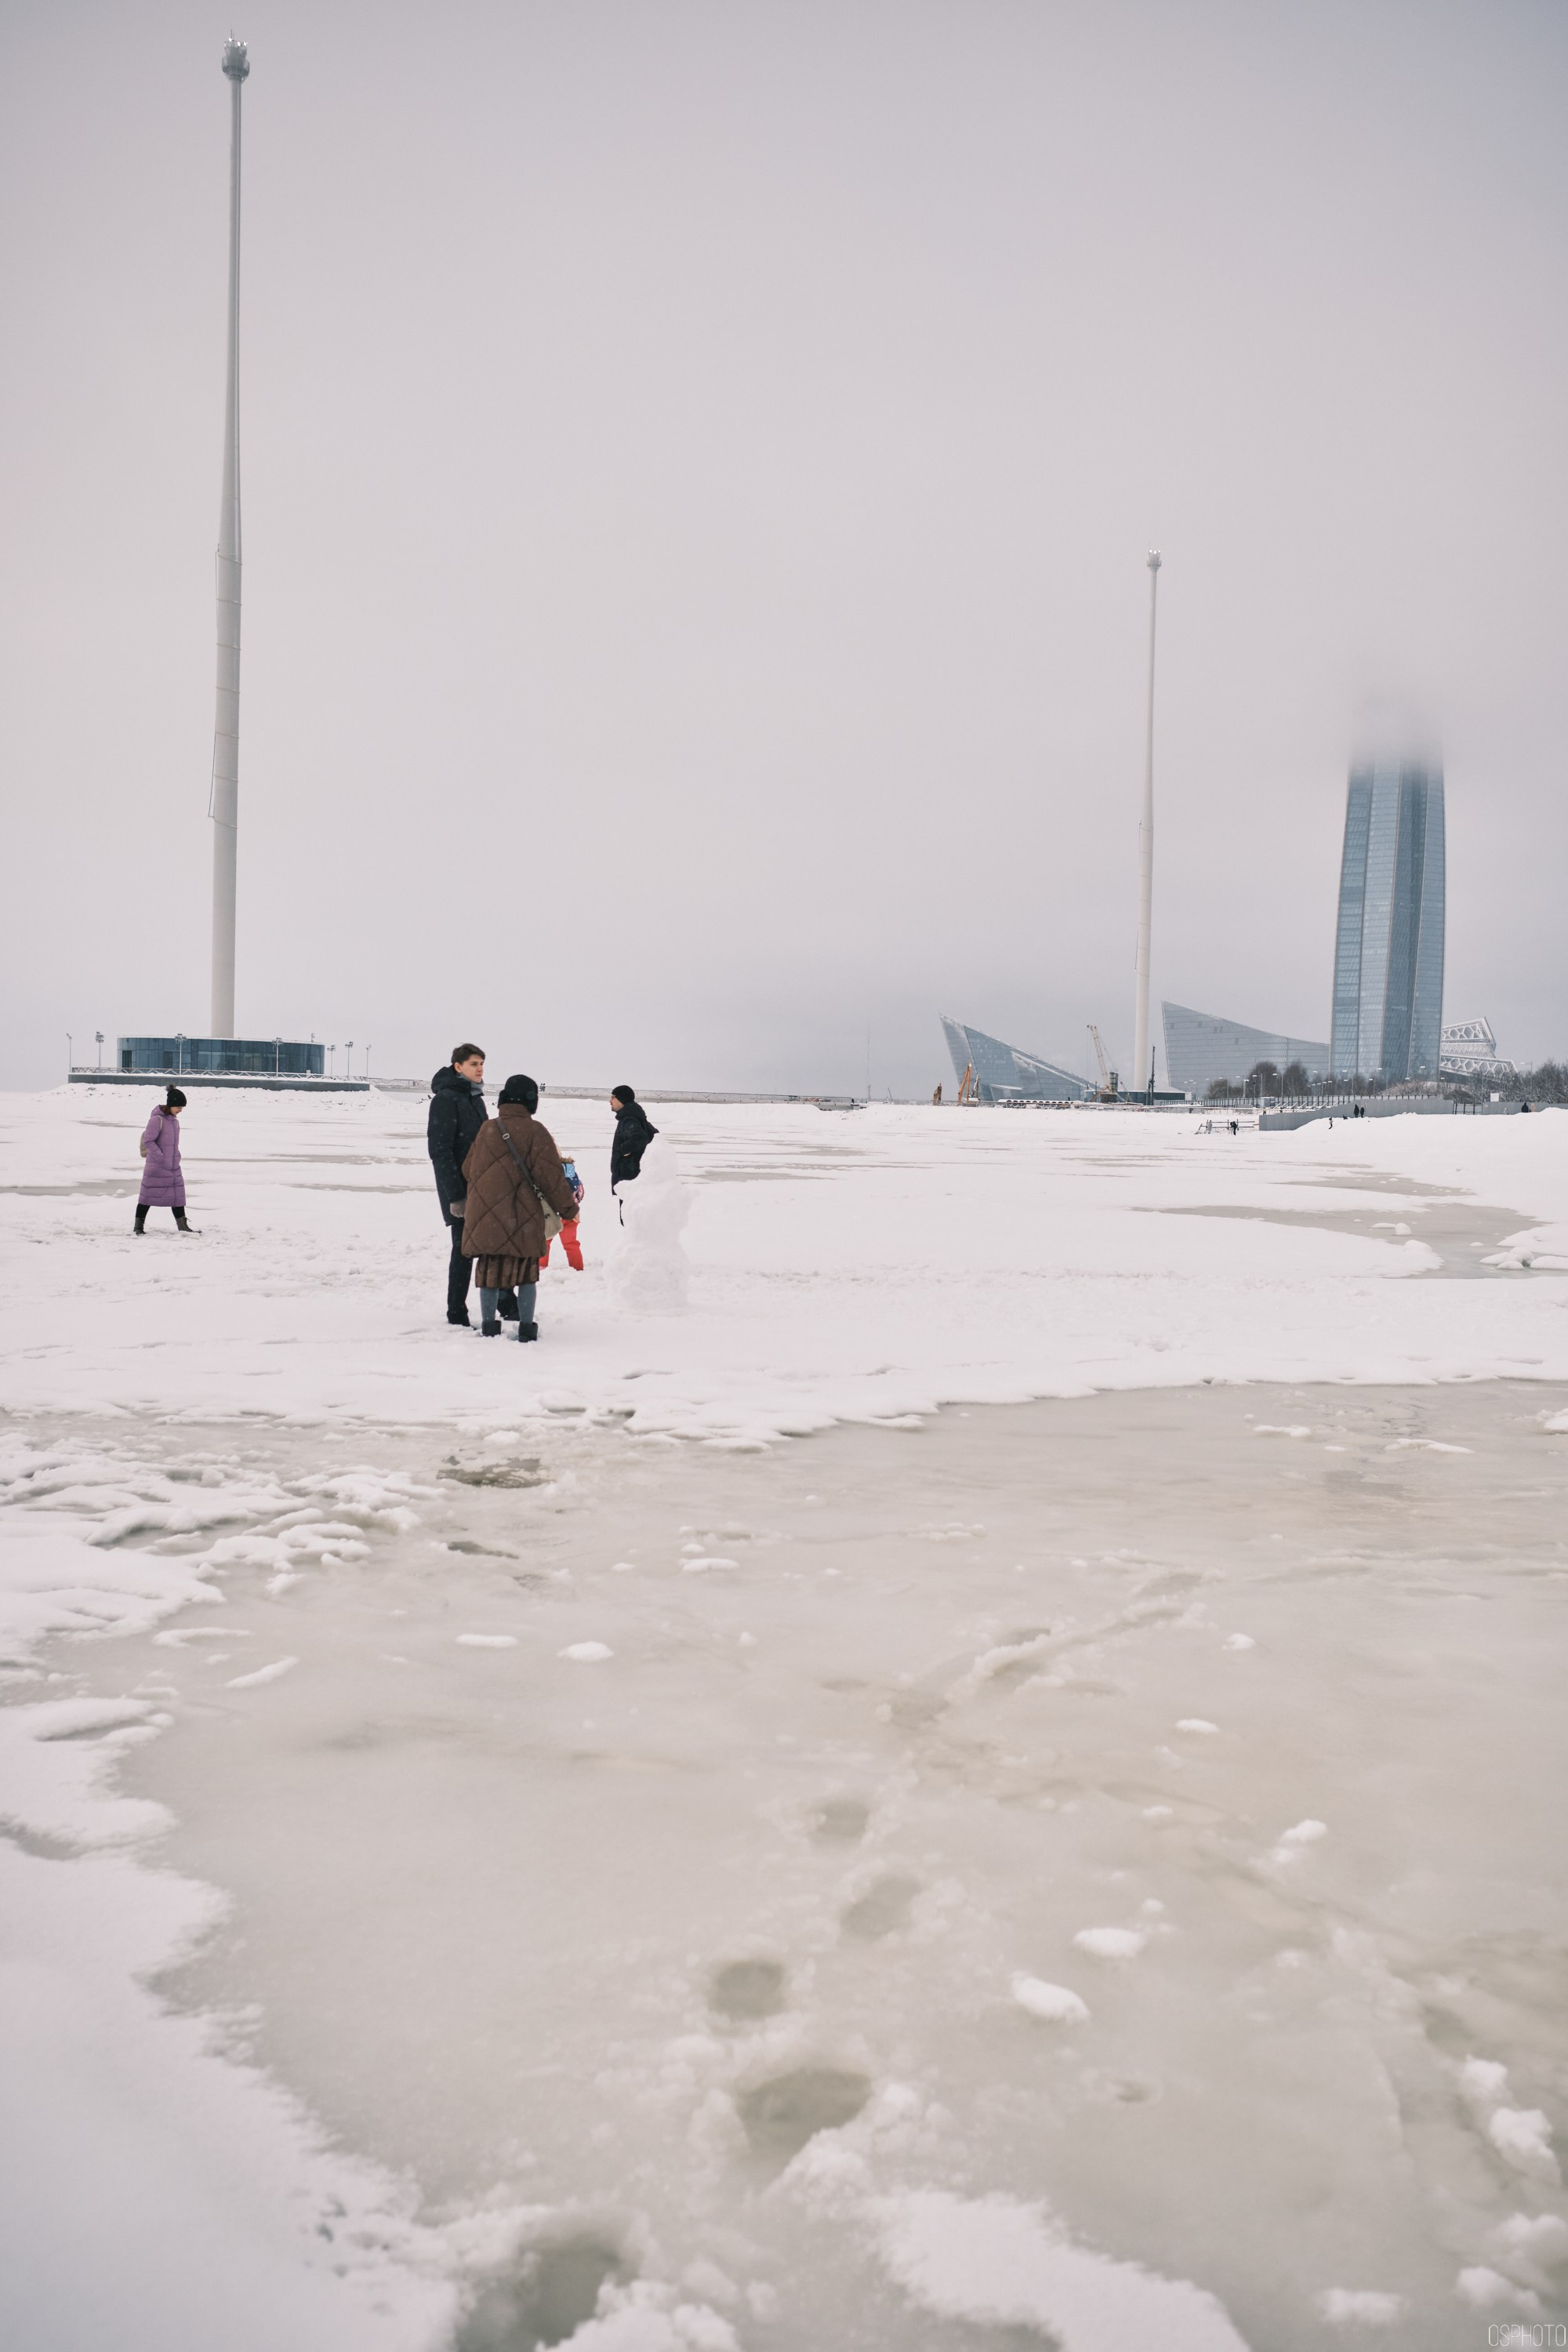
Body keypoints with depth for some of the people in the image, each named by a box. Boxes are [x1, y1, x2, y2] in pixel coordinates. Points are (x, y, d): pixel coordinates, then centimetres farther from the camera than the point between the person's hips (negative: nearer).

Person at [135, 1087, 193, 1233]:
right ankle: (138, 1225, 13)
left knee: (178, 1195, 6)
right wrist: (161, 1158, -21)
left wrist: (175, 1157, 11)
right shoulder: (157, 1119, -16)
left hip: (174, 1166, 7)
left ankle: (182, 1225, 11)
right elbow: (148, 1141, -18)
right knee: (148, 1194, 2)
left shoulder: (174, 1120, 9)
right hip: (156, 1166, -7)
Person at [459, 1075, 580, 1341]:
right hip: (522, 1219, -3)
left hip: (486, 1217, 3)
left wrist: (472, 1204, 30)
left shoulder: (487, 1129, 6)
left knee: (490, 1269, 11)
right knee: (527, 1271, 7)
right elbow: (551, 1176, -10)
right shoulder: (535, 1132, -8)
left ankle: (489, 1325, 11)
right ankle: (526, 1327, 5)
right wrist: (568, 1208, 0)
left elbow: (467, 1171, 14)